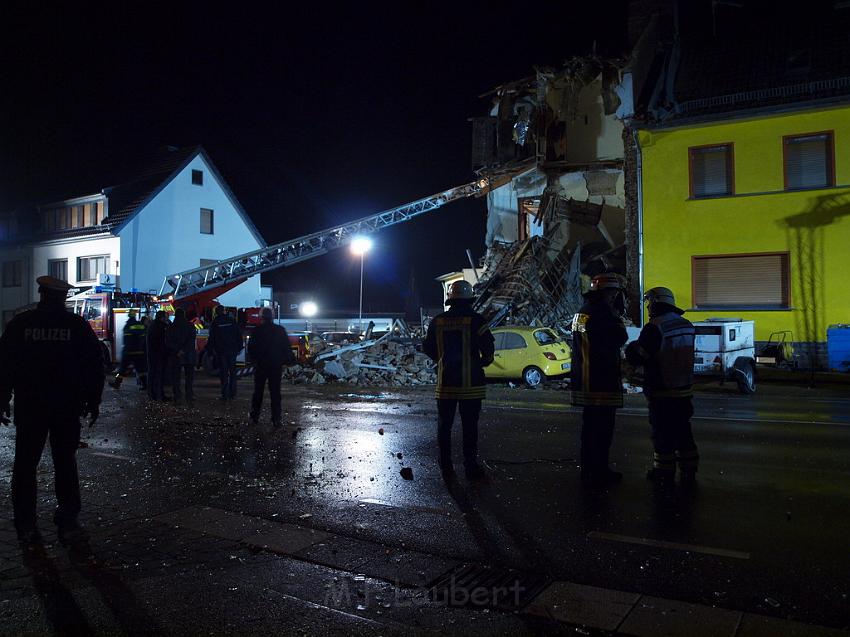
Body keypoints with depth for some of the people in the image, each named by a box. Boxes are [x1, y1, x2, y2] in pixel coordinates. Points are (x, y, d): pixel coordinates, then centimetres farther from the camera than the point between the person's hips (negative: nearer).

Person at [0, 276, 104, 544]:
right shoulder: (79, 326, -3)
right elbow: (95, 367, -1)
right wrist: (93, 402, 7)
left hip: (29, 408, 0)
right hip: (68, 408, 0)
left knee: (25, 464, 11)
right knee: (65, 464, 8)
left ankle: (25, 526, 14)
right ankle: (68, 524, 9)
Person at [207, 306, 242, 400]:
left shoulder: (215, 322, -3)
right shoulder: (232, 320, 3)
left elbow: (212, 338, -2)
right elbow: (239, 335, 3)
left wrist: (211, 349, 6)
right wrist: (239, 348, 9)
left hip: (221, 351, -2)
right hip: (232, 350, 2)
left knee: (224, 373, 2)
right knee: (232, 372, 10)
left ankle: (225, 395, 0)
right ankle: (232, 394, 11)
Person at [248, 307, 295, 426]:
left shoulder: (256, 330, -5)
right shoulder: (280, 330, -4)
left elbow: (251, 348, 0)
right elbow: (287, 348, 0)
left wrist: (253, 360, 16)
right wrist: (288, 360, 11)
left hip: (260, 366, 0)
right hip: (276, 366, 0)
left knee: (258, 392, 11)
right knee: (275, 393, 3)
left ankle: (254, 417, 13)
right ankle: (276, 420, 0)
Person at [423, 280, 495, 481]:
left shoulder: (438, 321, 2)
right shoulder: (475, 320, -9)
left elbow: (427, 347, 9)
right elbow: (488, 349, -11)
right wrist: (482, 362, 9)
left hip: (445, 382, 3)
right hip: (470, 383, -3)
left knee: (444, 426, 11)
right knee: (469, 427, 4)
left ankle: (446, 468, 15)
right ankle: (471, 468, 8)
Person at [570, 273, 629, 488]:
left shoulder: (582, 312, 14)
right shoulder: (602, 313, -17)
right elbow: (619, 338, -12)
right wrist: (616, 316, 0)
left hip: (585, 382, 10)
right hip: (602, 383, -10)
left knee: (590, 426, 17)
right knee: (602, 429, -2)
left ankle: (589, 469, 26)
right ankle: (598, 474, 3)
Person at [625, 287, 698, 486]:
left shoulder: (654, 328, -18)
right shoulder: (687, 326, 5)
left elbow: (637, 358, -16)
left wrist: (631, 349, 6)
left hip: (661, 392, -7)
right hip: (684, 390, 7)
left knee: (662, 433, 5)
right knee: (683, 431, 16)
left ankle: (664, 473, 15)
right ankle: (688, 473, 23)